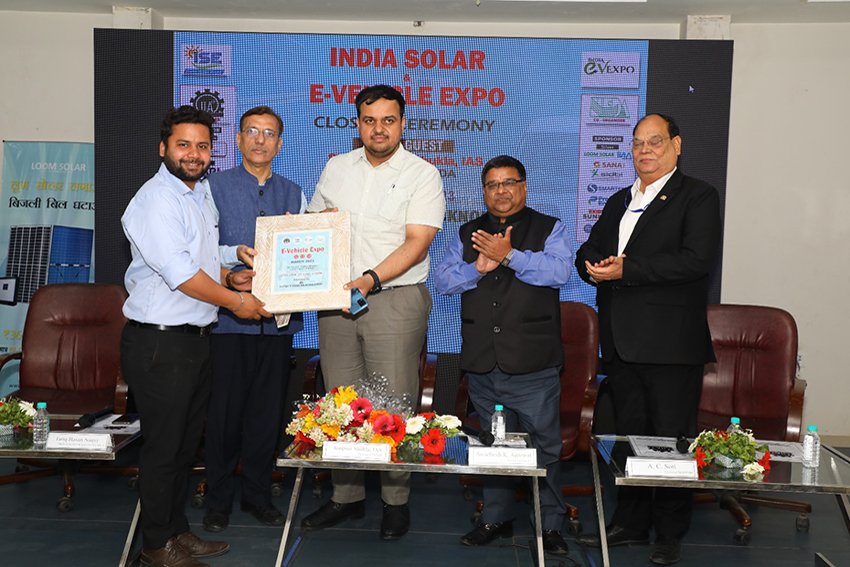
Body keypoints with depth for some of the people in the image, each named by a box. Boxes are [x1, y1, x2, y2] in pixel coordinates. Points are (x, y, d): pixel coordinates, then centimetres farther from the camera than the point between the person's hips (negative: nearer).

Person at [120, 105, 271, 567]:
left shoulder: (201, 193, 14)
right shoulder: (156, 200, -15)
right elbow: (180, 273, -21)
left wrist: (230, 277, 9)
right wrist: (234, 302, -12)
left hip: (195, 336, 9)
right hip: (159, 342, -9)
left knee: (186, 443, 18)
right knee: (163, 446, 2)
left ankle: (177, 530, 32)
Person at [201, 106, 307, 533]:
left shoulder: (293, 193, 14)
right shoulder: (215, 186, 4)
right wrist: (237, 254, -22)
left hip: (277, 317, 3)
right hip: (228, 316, -3)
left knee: (268, 409, 10)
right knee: (224, 408, 2)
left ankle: (258, 494, 25)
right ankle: (218, 498, 18)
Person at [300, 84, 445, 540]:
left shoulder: (422, 174, -1)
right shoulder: (336, 168, 14)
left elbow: (417, 243, -10)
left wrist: (372, 279, -22)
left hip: (395, 300, -4)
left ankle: (396, 501, 12)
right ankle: (346, 495, 21)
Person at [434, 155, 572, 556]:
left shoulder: (549, 229, 5)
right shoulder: (467, 234, 15)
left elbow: (559, 271, -12)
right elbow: (442, 280, 5)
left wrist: (509, 255, -16)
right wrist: (478, 267, -11)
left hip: (533, 364, -3)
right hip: (482, 363, 3)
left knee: (546, 444, 3)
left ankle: (551, 524, 17)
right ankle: (496, 518, 27)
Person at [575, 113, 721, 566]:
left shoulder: (697, 196, -2)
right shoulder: (618, 201, 20)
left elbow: (696, 259, -16)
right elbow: (589, 251, 18)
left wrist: (626, 269, -19)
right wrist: (595, 267, -6)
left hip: (670, 341, -6)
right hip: (621, 339, 6)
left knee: (671, 438, 1)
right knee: (629, 434, 14)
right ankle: (630, 523, 26)